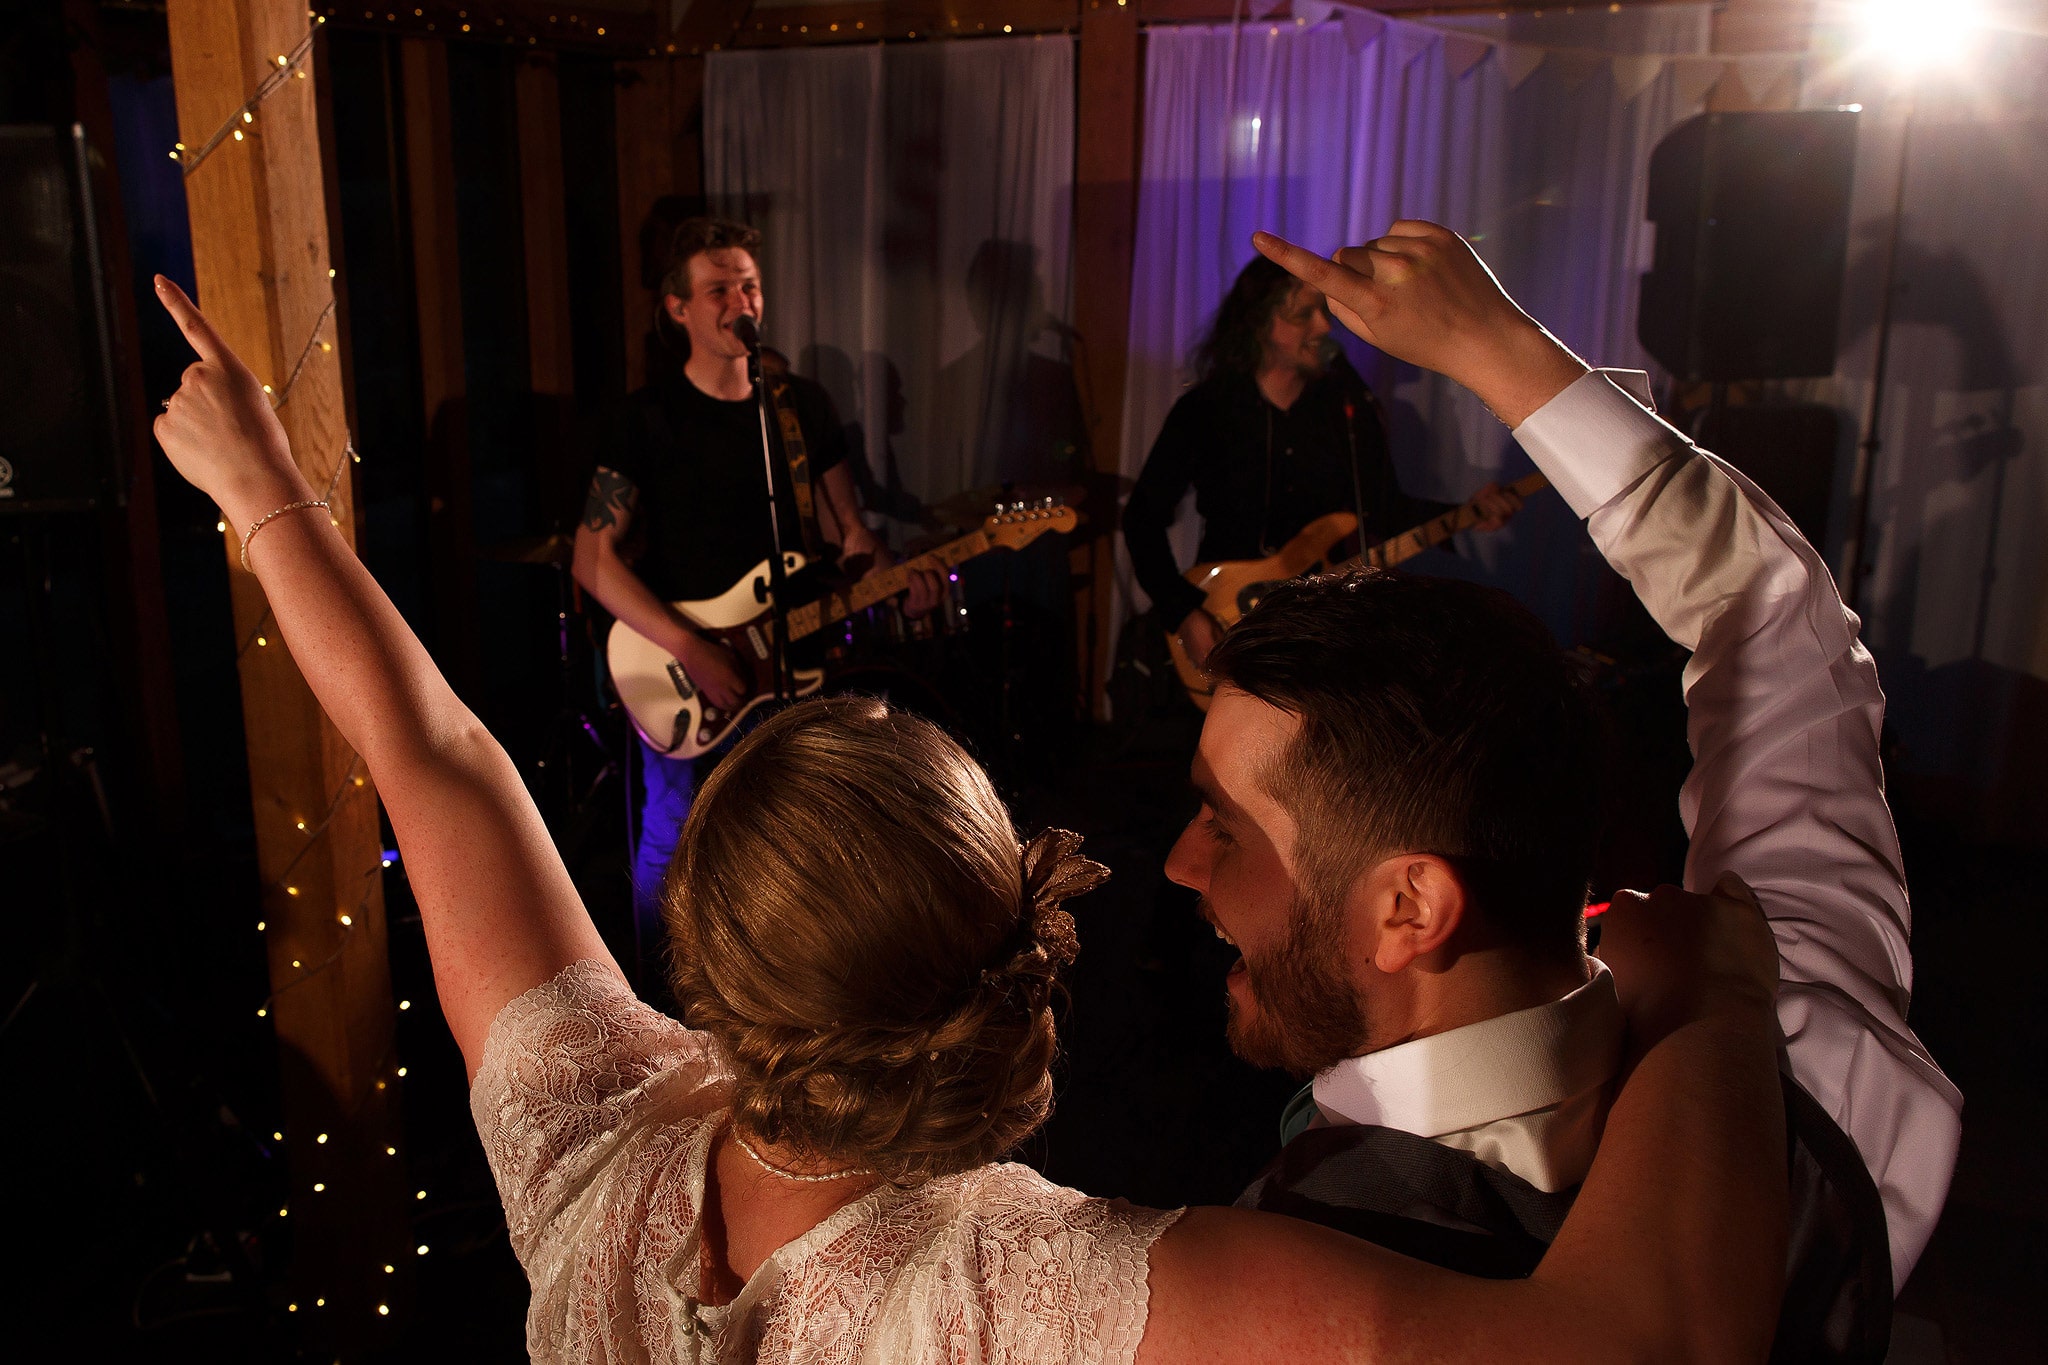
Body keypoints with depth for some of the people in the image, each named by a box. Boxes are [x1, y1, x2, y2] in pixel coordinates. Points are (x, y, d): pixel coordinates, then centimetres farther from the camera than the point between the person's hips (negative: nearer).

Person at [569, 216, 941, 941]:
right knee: (672, 845, 6)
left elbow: (846, 528, 8)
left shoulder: (804, 404, 4)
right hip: (681, 677, -3)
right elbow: (593, 556, -12)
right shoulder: (647, 418, -8)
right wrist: (690, 648, -22)